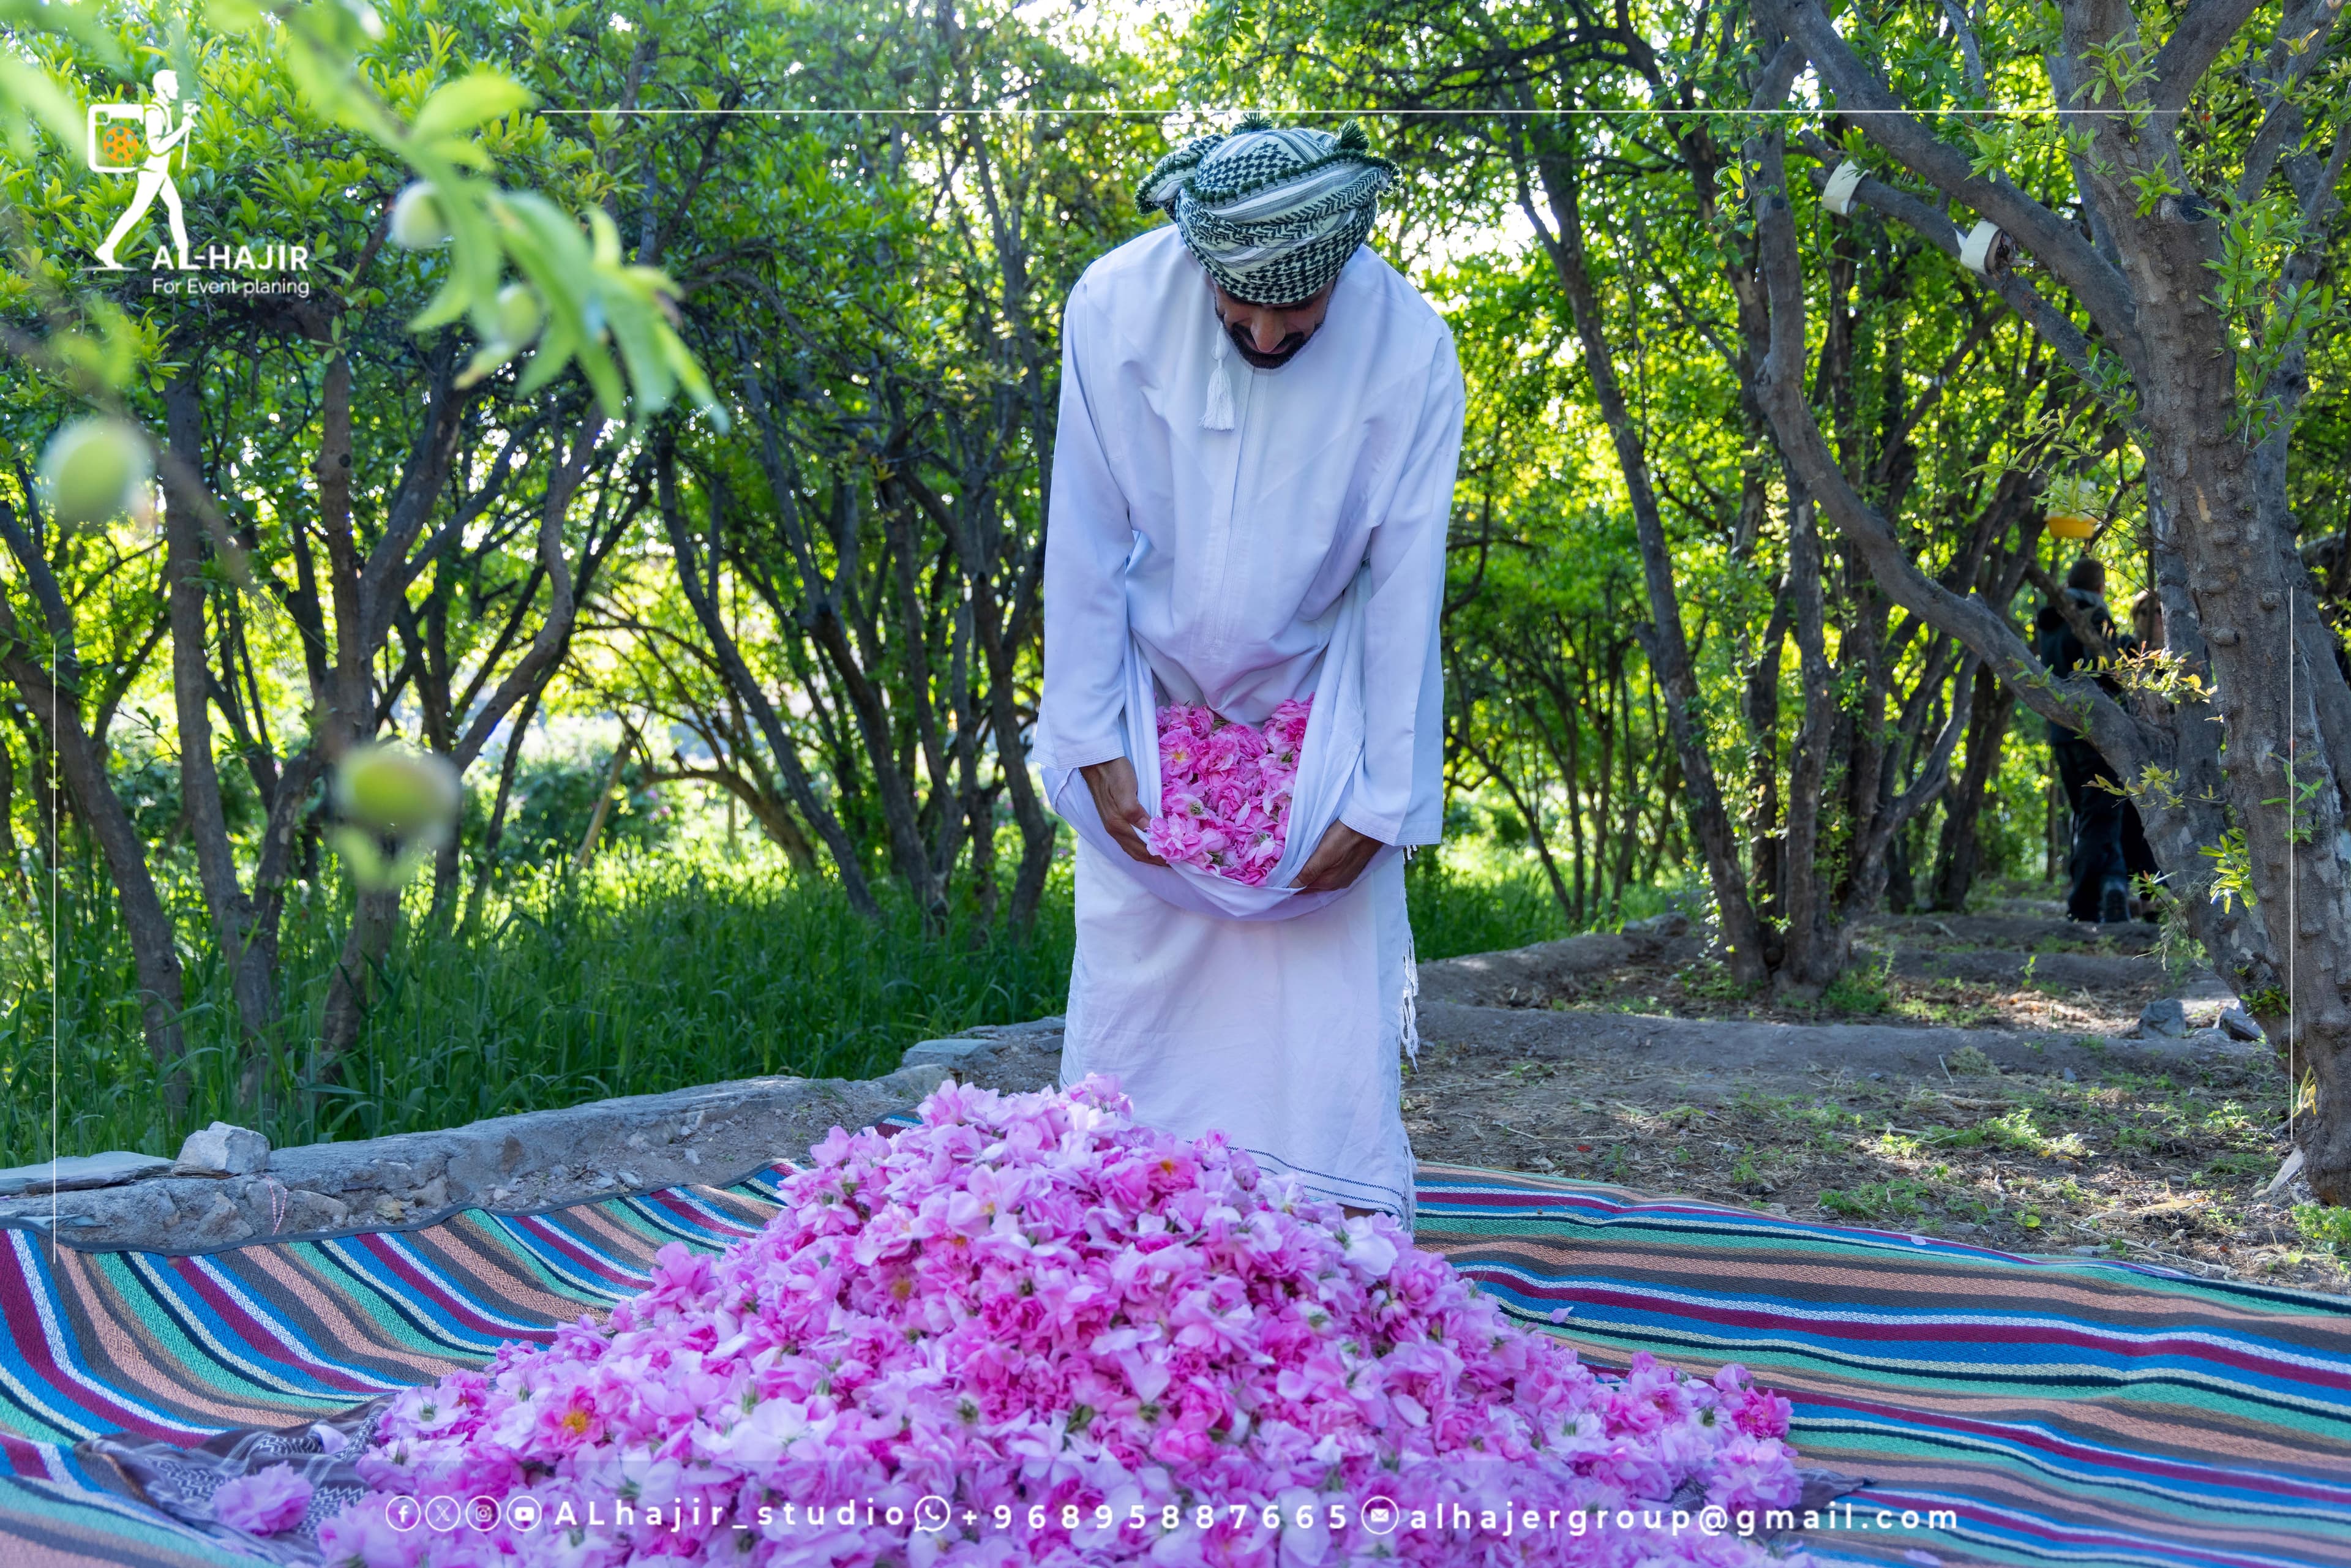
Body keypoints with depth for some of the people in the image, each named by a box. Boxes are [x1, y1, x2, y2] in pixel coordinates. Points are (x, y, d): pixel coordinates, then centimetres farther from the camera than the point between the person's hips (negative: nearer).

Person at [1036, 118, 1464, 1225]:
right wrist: (1095, 742, -10)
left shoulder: (1409, 348, -21)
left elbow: (1406, 587, -16)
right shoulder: (1118, 304, -20)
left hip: (1316, 708, 0)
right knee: (1130, 979, 1)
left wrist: (1382, 802, -15)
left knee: (1331, 986, -5)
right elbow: (1086, 542, -12)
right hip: (1153, 700, 1)